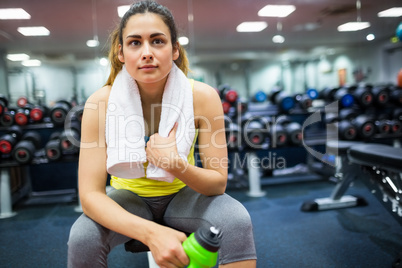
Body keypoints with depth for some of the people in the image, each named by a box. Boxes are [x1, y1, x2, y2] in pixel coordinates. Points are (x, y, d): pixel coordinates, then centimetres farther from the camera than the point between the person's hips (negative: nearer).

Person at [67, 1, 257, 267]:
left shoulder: (202, 96, -20)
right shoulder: (102, 102, -22)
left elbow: (219, 183, -15)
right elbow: (90, 194, -24)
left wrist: (175, 165, -35)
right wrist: (151, 232, -39)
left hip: (183, 194, 0)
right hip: (129, 198, 1)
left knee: (237, 220, -27)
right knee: (83, 237, -28)